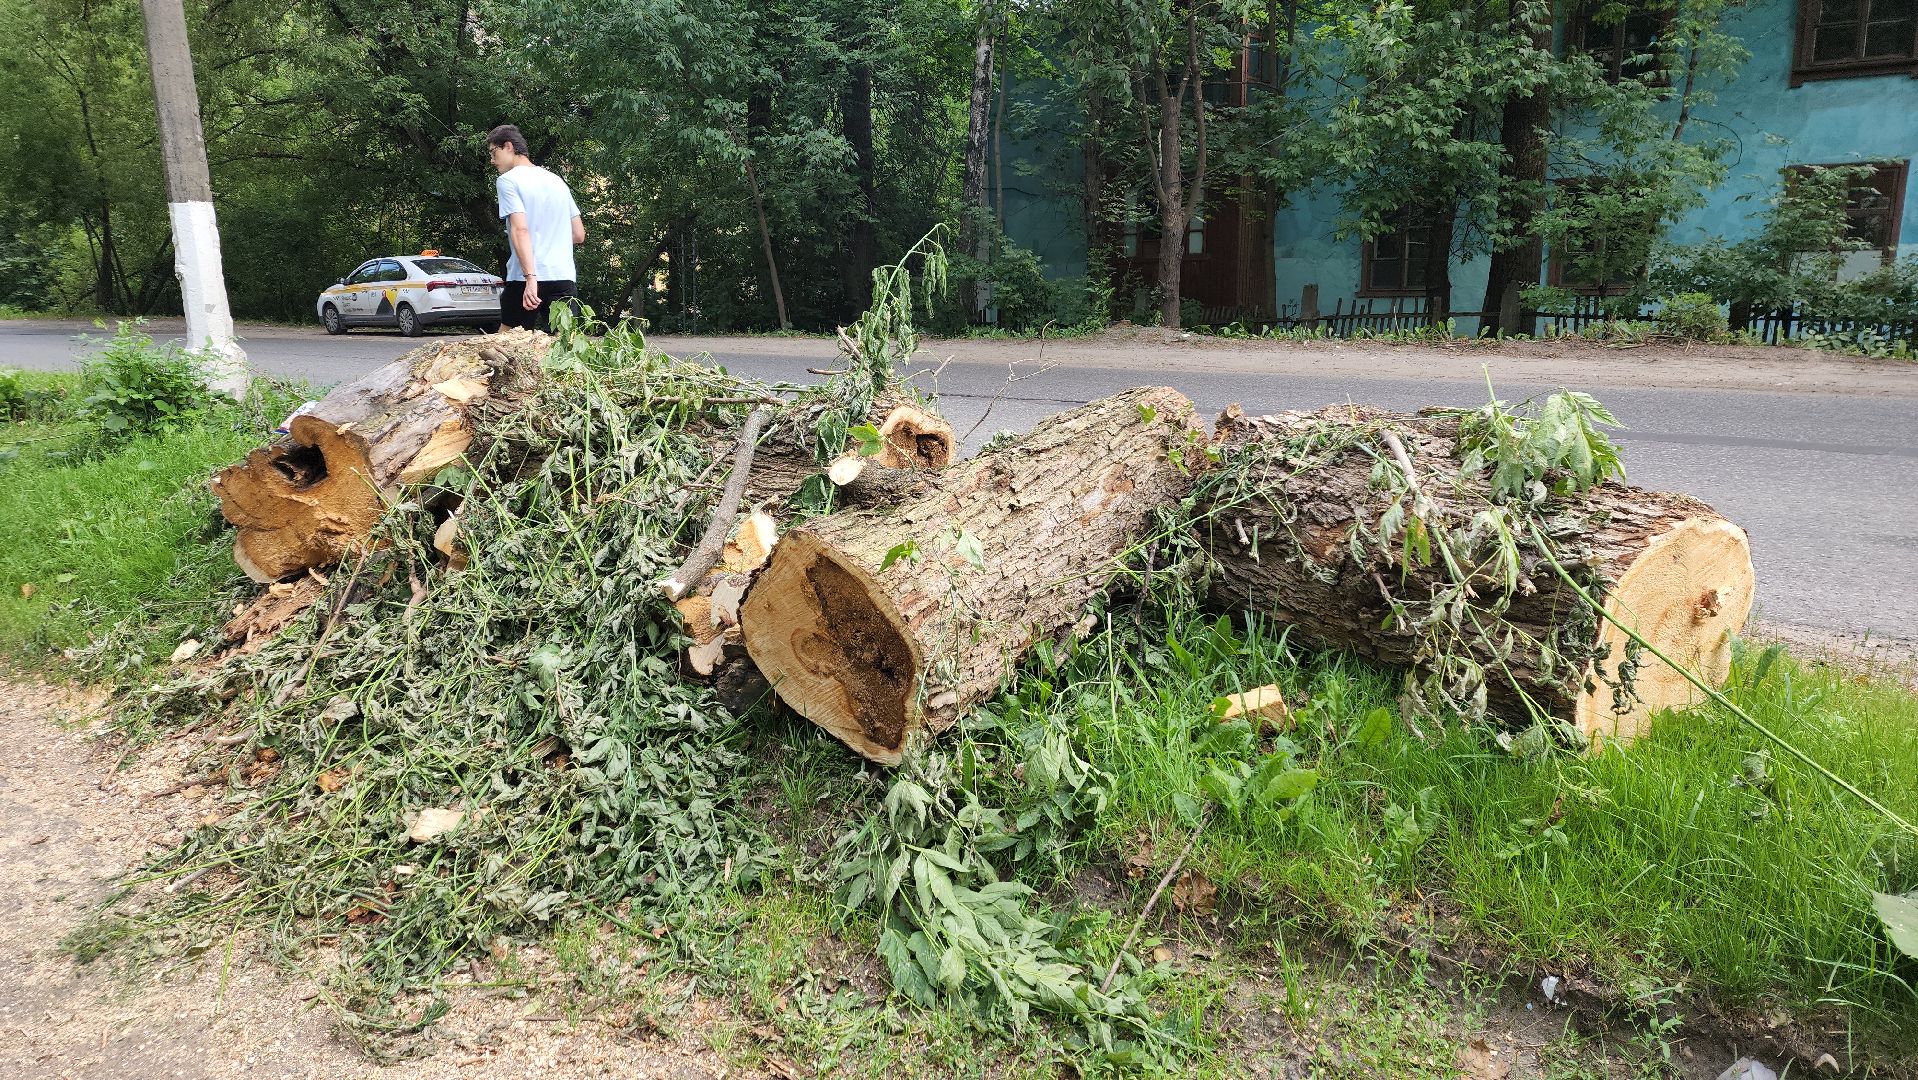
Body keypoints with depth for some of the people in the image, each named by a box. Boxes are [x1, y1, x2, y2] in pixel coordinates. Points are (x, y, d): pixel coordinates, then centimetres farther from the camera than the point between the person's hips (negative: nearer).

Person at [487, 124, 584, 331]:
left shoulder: (507, 181, -1)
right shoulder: (558, 181, 18)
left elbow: (520, 230, -14)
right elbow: (579, 235, 18)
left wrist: (530, 277, -21)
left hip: (526, 278, -5)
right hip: (565, 277, 5)